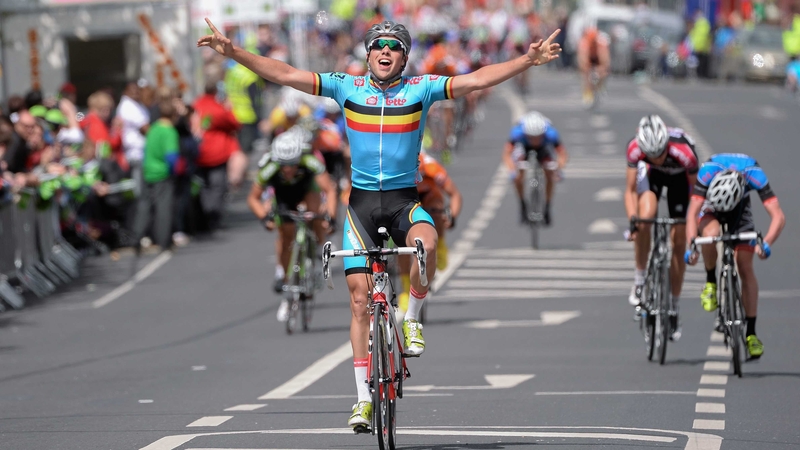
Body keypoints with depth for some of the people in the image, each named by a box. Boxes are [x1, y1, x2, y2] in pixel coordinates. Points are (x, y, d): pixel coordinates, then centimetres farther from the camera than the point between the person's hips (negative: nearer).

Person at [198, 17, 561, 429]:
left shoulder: (421, 88, -3)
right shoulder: (347, 88, -1)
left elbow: (477, 80, -9)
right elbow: (285, 75, -4)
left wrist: (528, 61, -20)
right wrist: (233, 53, -11)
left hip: (405, 201, -1)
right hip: (362, 201, 1)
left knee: (426, 244, -35)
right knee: (359, 299, -2)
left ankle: (411, 321, -8)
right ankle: (364, 397, 5)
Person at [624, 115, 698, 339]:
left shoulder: (683, 151, -40)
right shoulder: (635, 149, -35)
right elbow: (630, 191, -25)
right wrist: (633, 219, -39)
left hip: (679, 177, 0)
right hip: (651, 175, 0)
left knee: (678, 242, -2)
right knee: (646, 216, -31)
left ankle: (673, 309, 11)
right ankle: (639, 279, -12)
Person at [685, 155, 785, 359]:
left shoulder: (755, 175, -38)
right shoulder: (708, 171, -39)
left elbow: (778, 216, -40)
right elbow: (692, 213, -39)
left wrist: (766, 243, -56)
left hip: (740, 210, 1)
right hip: (709, 209, -1)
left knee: (745, 267, -9)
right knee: (711, 232, -35)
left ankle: (751, 333, -3)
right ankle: (710, 282, -9)